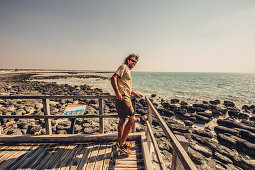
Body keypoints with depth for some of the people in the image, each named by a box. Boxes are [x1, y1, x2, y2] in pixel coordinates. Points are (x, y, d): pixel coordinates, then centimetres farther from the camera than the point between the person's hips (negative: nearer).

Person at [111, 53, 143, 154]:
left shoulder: (128, 71, 26)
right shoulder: (124, 67, -4)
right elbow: (113, 78, -18)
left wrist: (135, 94, 33)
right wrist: (117, 93, -26)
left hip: (126, 97, 10)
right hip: (122, 97, -10)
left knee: (122, 120, 17)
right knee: (132, 119, -10)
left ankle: (120, 141, 34)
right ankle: (121, 143, 3)